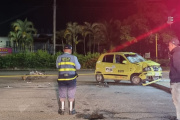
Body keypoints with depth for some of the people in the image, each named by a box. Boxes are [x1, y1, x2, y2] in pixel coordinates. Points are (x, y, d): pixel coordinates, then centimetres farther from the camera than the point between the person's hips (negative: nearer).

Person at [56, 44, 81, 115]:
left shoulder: (59, 57, -1)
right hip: (71, 79, -1)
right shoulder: (73, 57, -5)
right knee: (71, 95, 11)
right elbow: (78, 67, 2)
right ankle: (71, 110, 15)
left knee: (62, 95, 15)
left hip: (62, 79, 1)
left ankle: (62, 110, 18)